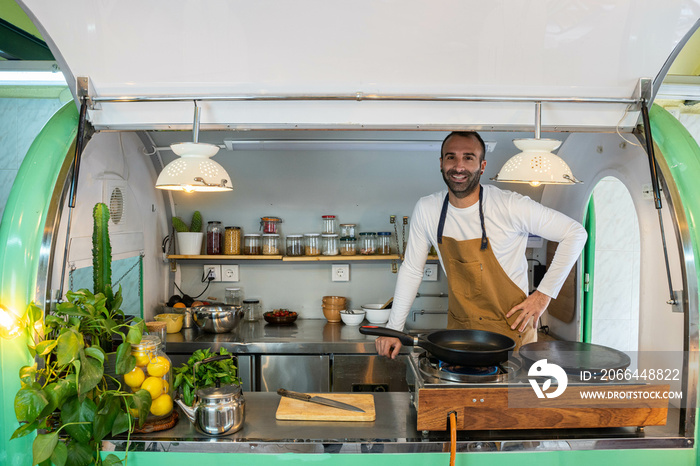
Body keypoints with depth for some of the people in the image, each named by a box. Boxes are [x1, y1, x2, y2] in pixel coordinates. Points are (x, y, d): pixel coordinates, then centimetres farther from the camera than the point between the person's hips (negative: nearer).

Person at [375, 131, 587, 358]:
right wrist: (394, 329, 1)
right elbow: (411, 270, 2)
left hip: (512, 330, -2)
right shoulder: (427, 210, -7)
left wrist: (544, 293, -9)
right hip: (459, 328, 3)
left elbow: (575, 233, -8)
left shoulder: (511, 206, -18)